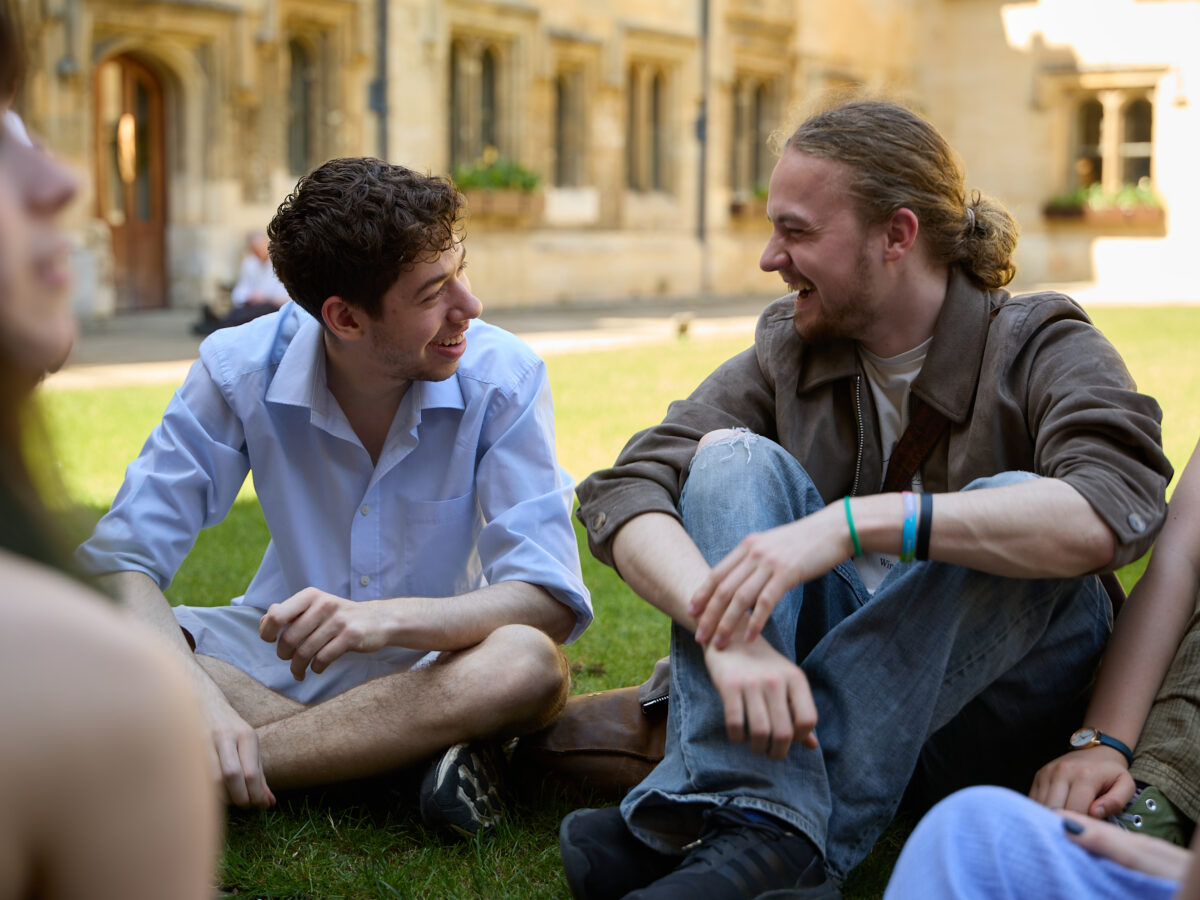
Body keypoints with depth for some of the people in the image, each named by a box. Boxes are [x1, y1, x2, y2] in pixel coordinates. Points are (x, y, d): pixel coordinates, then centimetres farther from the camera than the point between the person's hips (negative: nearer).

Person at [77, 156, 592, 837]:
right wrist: (197, 694, -36)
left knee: (528, 664, -36)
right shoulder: (242, 370, -13)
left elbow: (552, 599, -22)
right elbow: (122, 558, -16)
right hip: (282, 653, 2)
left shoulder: (504, 378, -16)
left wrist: (388, 618, -41)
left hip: (436, 661, -1)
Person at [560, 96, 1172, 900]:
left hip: (990, 711, -3)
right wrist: (727, 631, -34)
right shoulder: (786, 351, 2)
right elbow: (623, 495, -14)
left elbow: (1116, 510, -32)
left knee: (1015, 505, -31)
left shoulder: (1042, 351, -9)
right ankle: (762, 826, -39)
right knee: (734, 455, -18)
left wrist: (854, 522, -41)